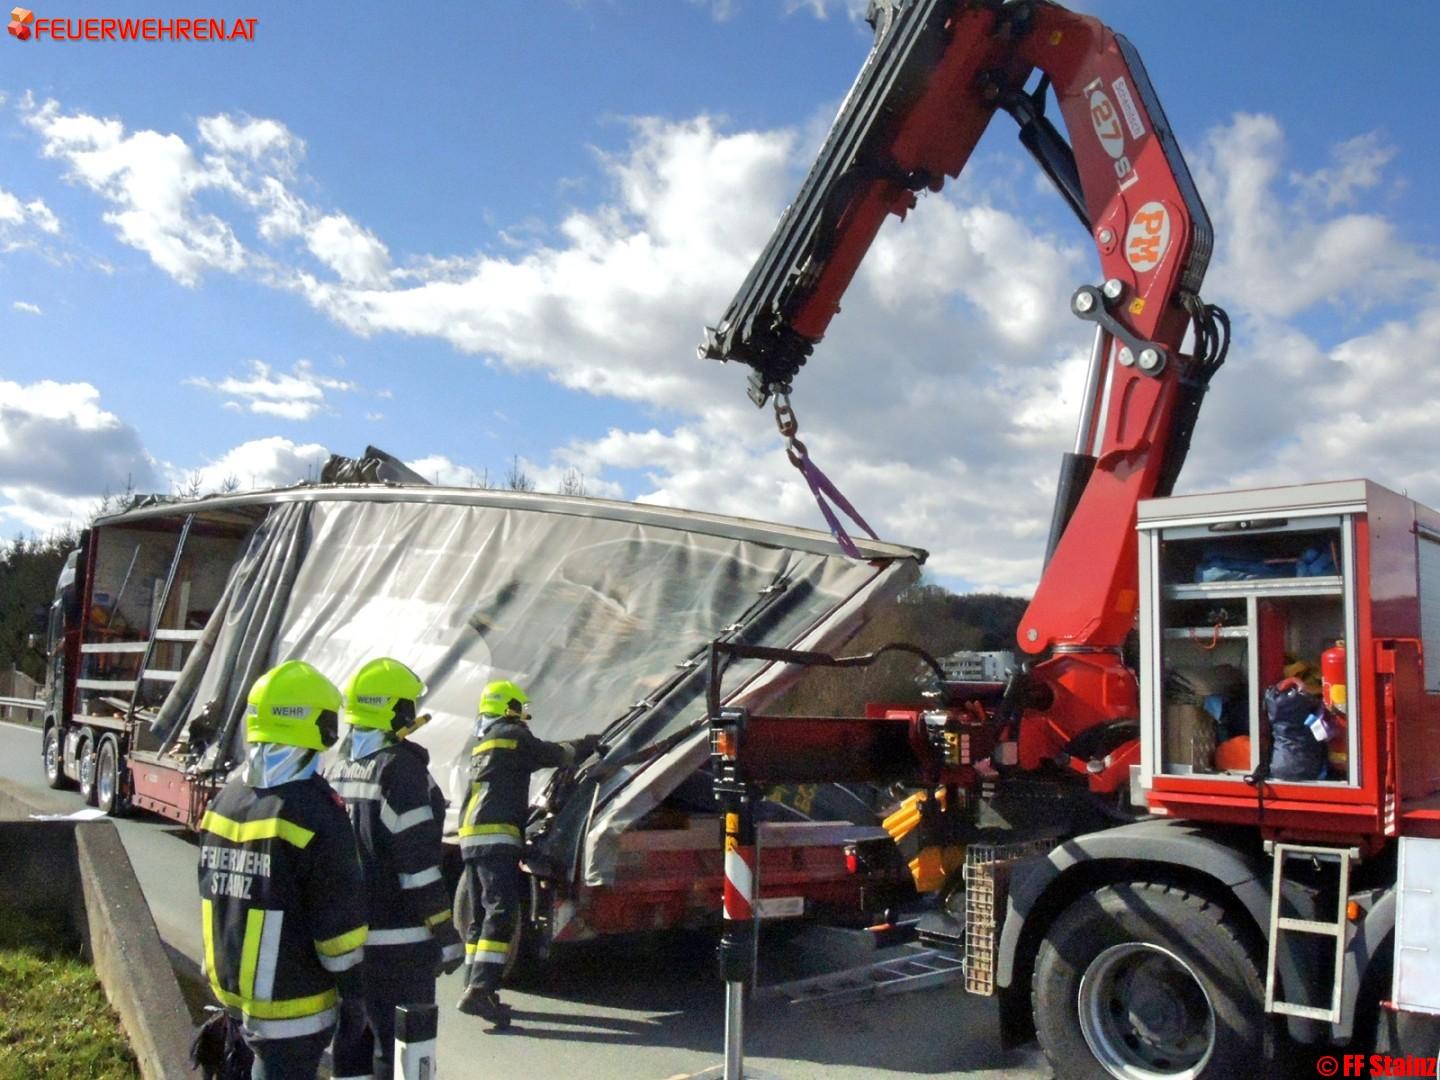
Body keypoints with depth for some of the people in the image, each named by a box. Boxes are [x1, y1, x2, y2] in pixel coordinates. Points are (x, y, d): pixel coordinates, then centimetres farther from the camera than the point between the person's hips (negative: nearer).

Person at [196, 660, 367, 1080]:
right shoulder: (314, 812, -21)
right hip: (291, 1002, -7)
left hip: (230, 987, 8)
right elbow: (339, 921, -18)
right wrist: (354, 994, -7)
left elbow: (218, 897, 13)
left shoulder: (225, 801, 3)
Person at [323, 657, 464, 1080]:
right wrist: (447, 938, -11)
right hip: (393, 943, -8)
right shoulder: (400, 770, -16)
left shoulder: (337, 769, 8)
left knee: (353, 1039, 19)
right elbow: (419, 867, -18)